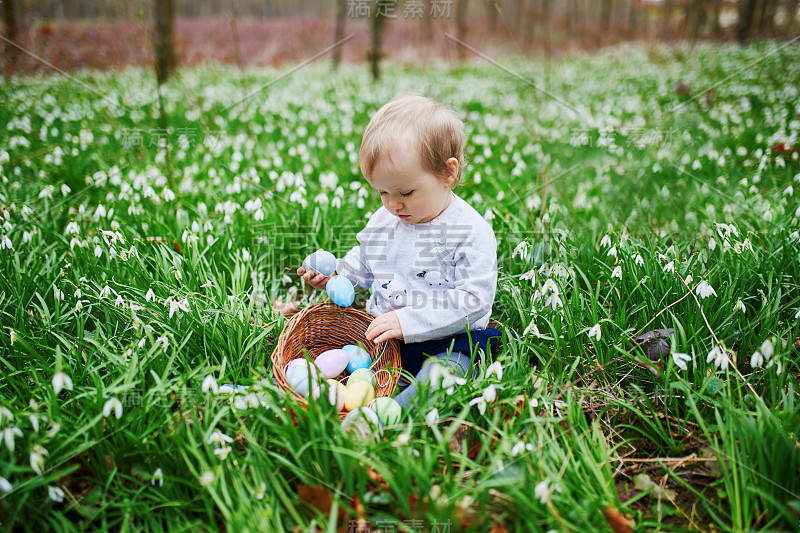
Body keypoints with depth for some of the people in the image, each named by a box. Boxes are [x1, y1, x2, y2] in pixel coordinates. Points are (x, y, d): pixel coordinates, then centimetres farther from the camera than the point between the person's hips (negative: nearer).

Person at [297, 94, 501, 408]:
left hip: (441, 340, -6)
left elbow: (474, 299, -20)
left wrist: (408, 321, -25)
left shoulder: (471, 232, -14)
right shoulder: (383, 221, 8)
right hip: (378, 332, 6)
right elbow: (363, 265, 26)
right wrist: (334, 275, 4)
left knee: (443, 370, -36)